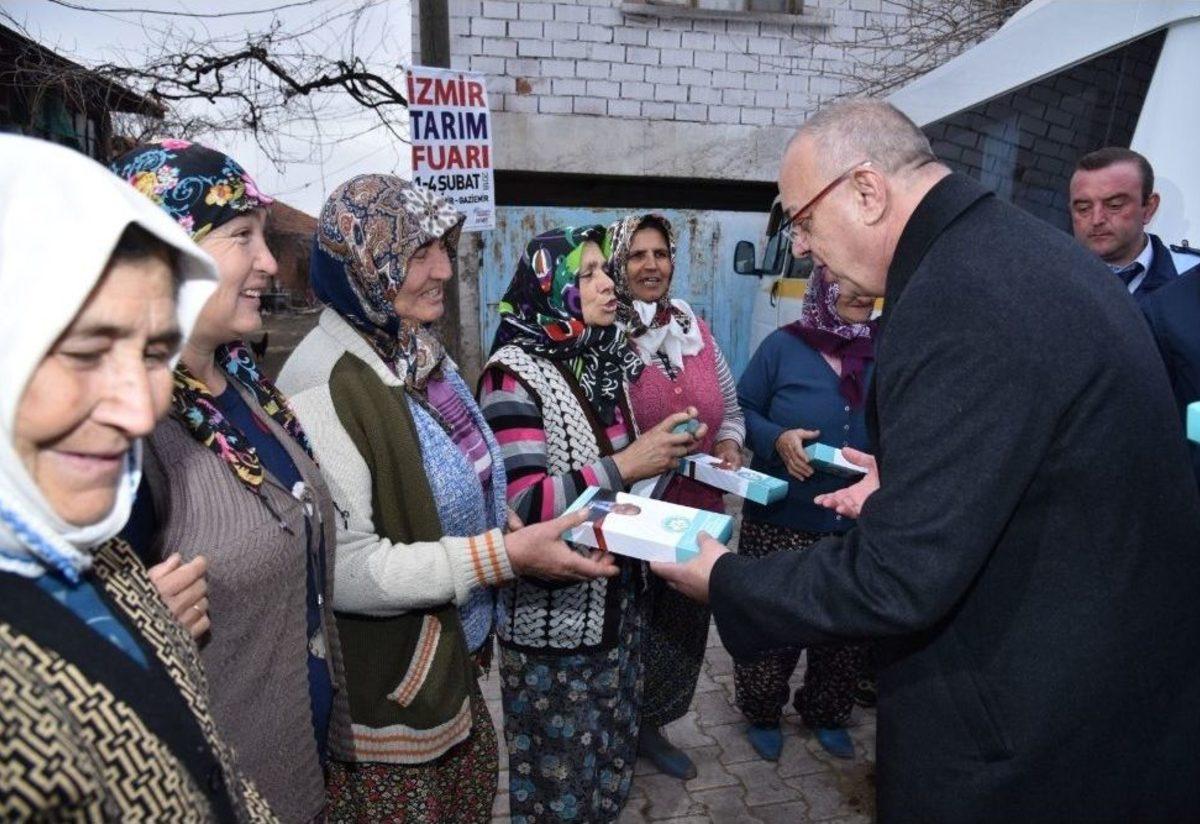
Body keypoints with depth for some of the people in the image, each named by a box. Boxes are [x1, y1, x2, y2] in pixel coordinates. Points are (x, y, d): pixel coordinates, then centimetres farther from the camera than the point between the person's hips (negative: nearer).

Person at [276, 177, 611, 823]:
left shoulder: (421, 354, 3)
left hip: (452, 654, 8)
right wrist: (505, 555, -29)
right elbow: (344, 569, -28)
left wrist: (524, 532, 5)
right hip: (385, 690, -8)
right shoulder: (323, 383, -24)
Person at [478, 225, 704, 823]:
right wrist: (624, 466, -27)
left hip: (618, 594, 7)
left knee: (611, 752, 22)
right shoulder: (515, 374, -18)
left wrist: (663, 448, 1)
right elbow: (520, 505, -25)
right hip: (554, 612, -7)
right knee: (558, 769, 12)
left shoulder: (607, 359, 5)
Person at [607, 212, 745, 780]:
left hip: (697, 516, 6)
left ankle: (651, 728, 44)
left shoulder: (696, 330, 5)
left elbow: (730, 407, 16)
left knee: (683, 630, 20)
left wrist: (729, 443, -3)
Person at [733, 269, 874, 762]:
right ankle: (761, 714, 34)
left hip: (862, 529, 3)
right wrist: (777, 439, -18)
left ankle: (826, 715, 41)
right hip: (782, 523, -3)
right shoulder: (783, 346, -4)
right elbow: (743, 411, -1)